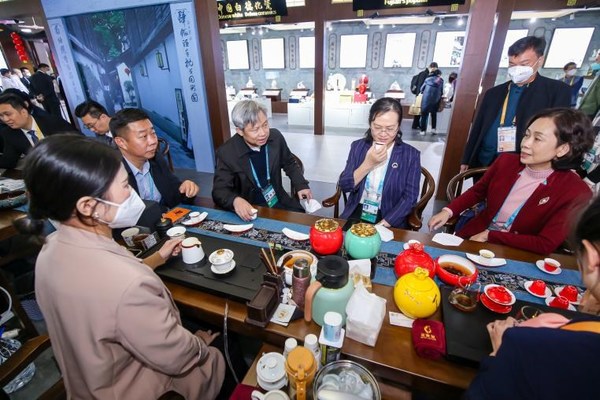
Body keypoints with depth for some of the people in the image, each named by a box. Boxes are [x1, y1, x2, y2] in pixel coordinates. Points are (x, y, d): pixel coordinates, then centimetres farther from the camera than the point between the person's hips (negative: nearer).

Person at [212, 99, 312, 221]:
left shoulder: (276, 137, -7)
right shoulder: (227, 153, -17)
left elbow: (289, 163, 11)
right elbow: (219, 191, -16)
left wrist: (301, 185, -3)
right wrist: (235, 200, -39)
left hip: (280, 203, 3)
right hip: (250, 210, -3)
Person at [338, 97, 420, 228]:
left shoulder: (410, 155, -4)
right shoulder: (358, 146, 2)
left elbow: (409, 198, -7)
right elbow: (344, 185, -3)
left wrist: (382, 225, -16)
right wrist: (368, 163, -16)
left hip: (390, 222, -1)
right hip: (355, 215, 2)